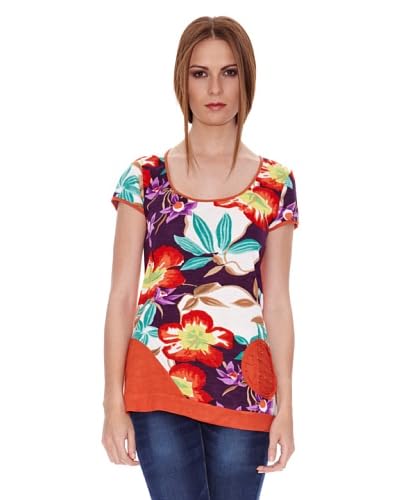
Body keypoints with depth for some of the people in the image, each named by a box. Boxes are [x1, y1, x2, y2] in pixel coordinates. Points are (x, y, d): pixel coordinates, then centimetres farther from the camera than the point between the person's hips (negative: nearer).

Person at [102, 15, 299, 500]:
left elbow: (277, 301, 4)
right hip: (159, 385, -1)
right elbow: (122, 295, 0)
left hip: (242, 387, 1)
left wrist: (285, 406, 0)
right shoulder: (144, 178, 1)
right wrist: (114, 404, -5)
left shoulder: (275, 183, 4)